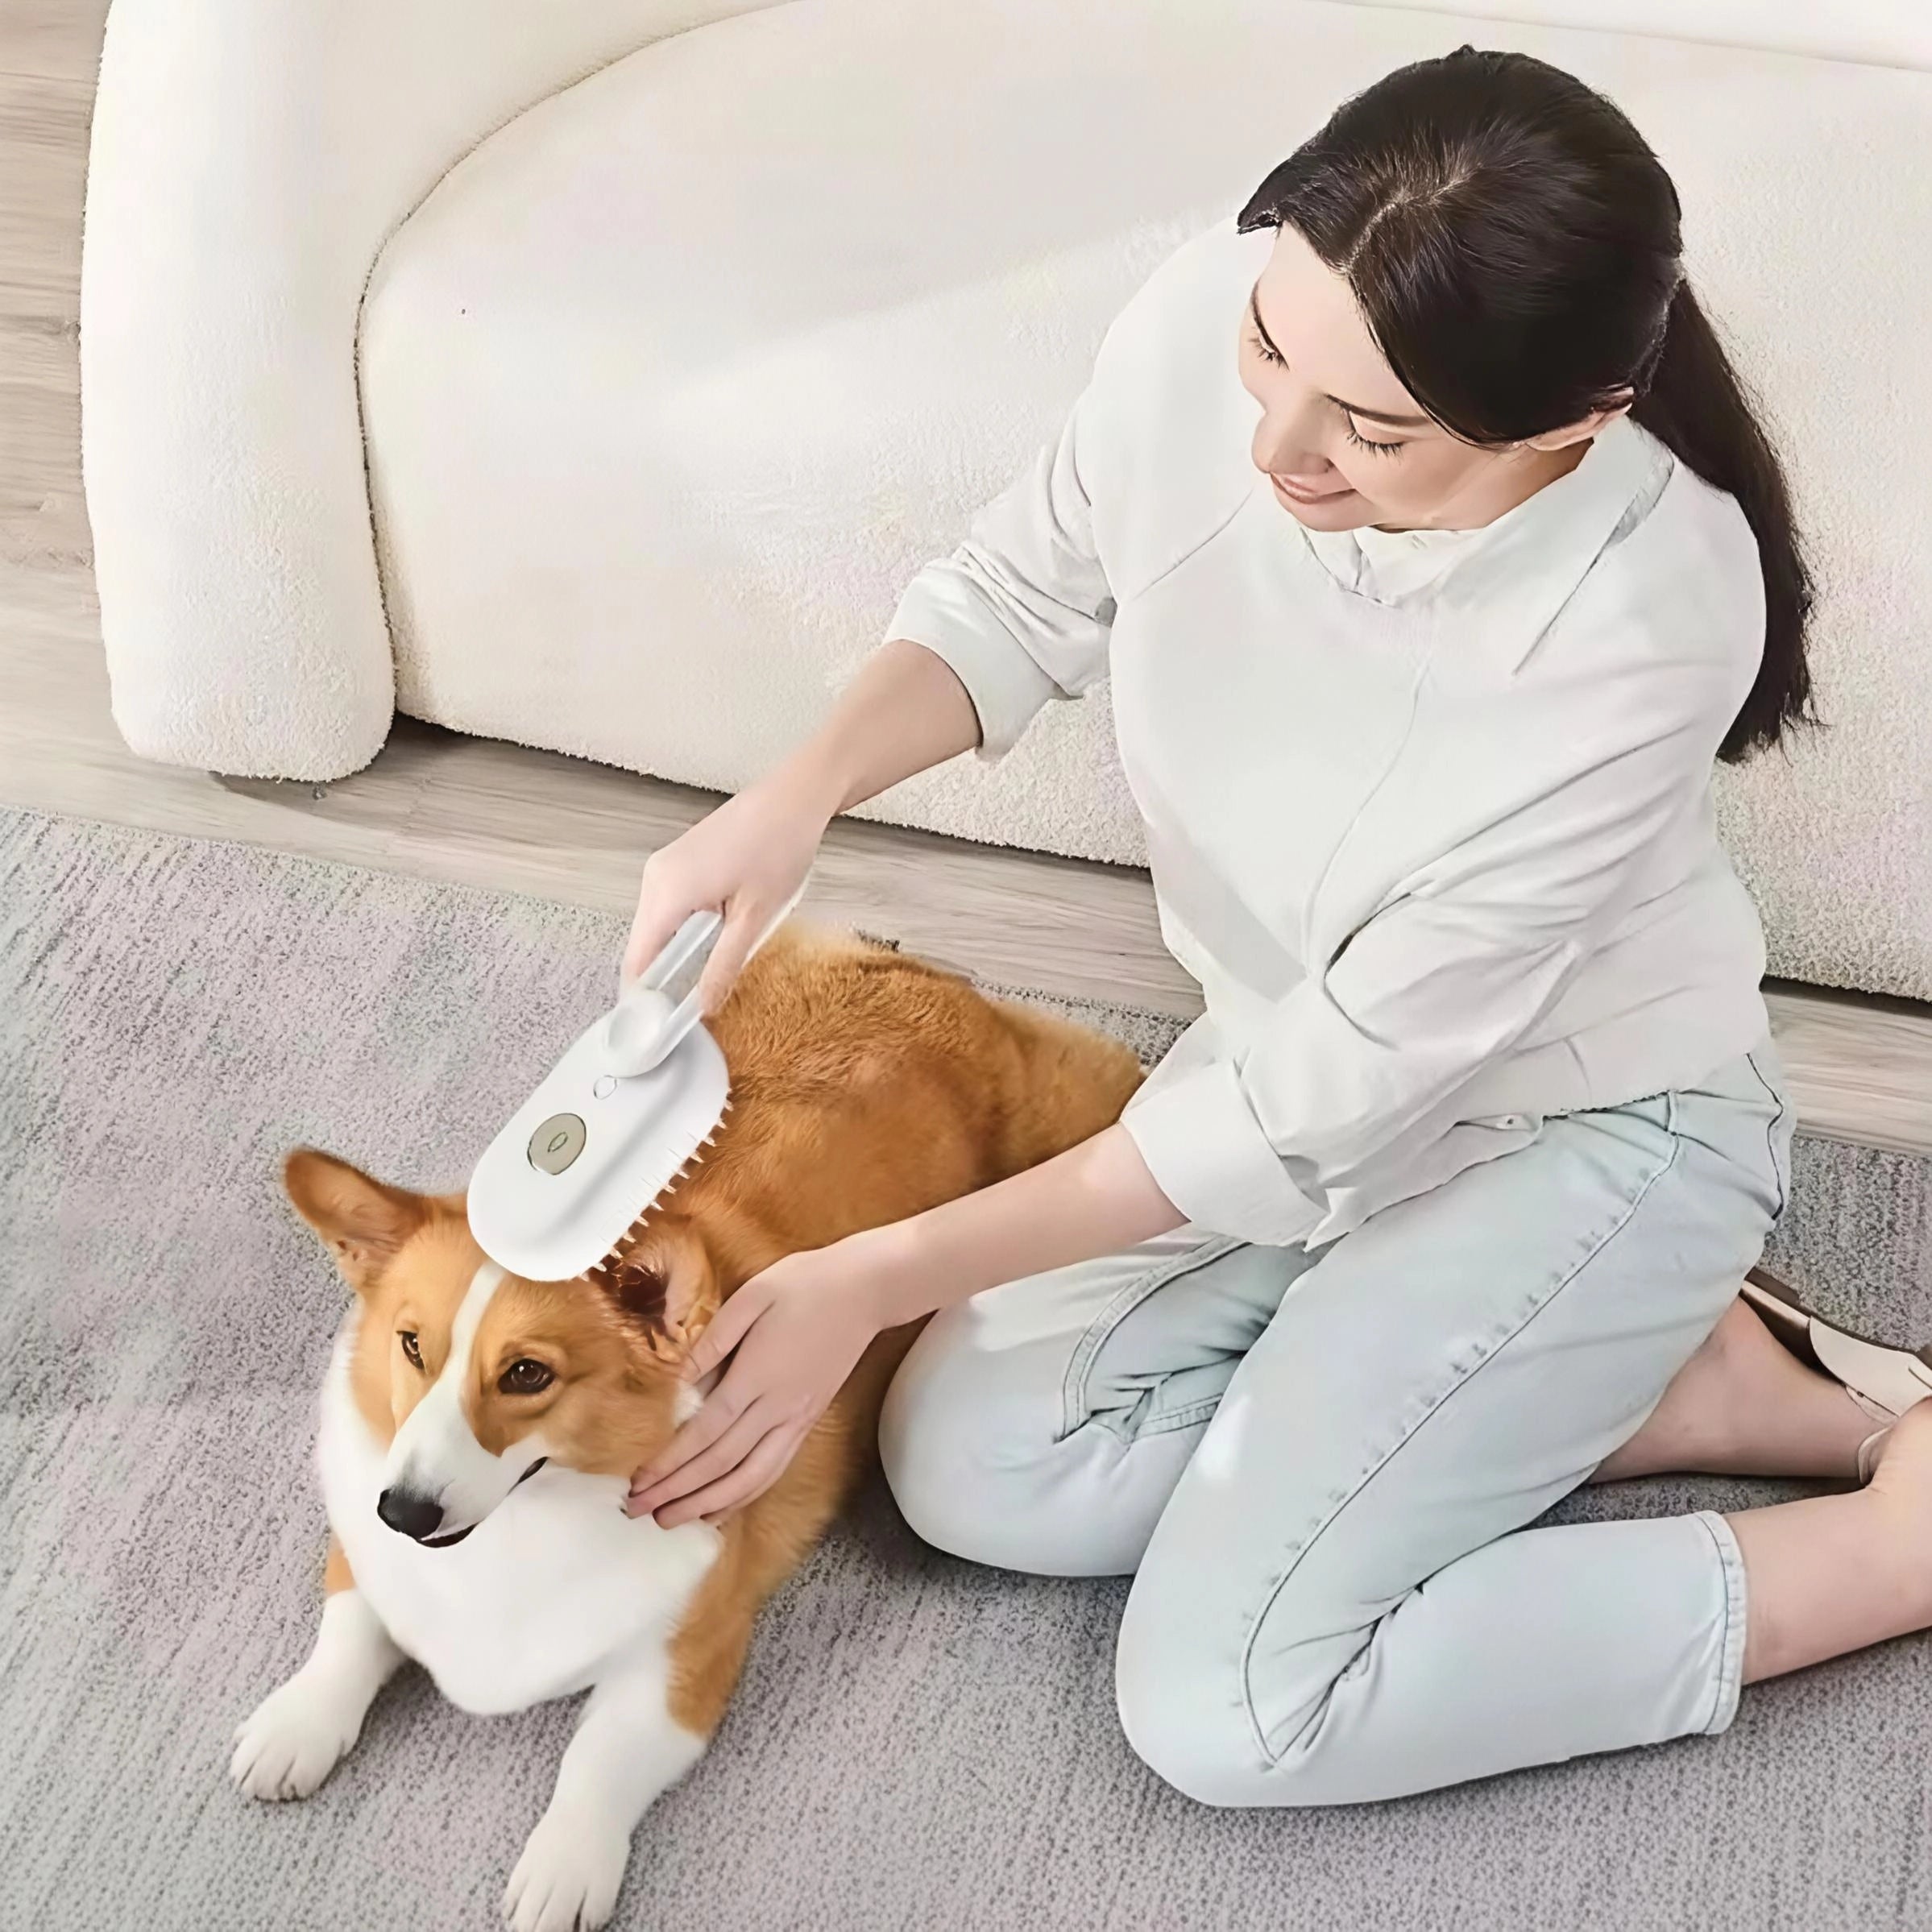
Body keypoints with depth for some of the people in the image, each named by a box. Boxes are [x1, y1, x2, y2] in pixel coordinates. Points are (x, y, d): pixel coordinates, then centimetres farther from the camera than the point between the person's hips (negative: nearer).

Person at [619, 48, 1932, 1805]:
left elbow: (1314, 1108, -28)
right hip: (1309, 1051, 6)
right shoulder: (1205, 327, -25)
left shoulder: (1642, 629, -37)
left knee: (1228, 1708, -13)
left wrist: (883, 1277, -24)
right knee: (974, 1473, -3)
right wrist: (800, 793, -22)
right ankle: (1651, 1379, 5)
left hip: (1586, 1125, -6)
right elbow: (1022, 596, -2)